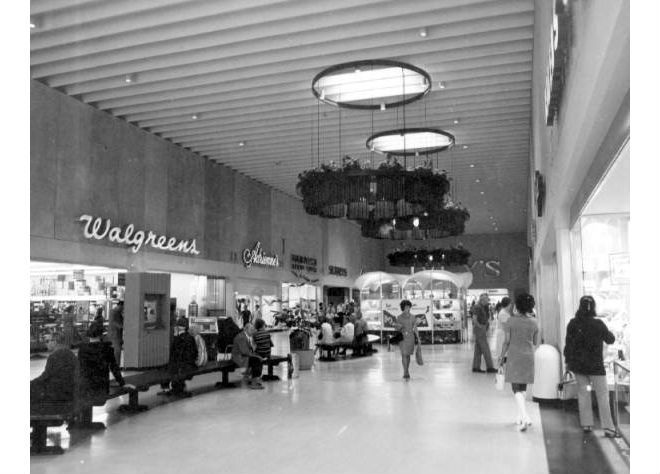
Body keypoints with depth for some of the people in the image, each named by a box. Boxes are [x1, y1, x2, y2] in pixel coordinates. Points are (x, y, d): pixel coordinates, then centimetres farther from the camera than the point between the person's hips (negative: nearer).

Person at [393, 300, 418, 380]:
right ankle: (406, 373, -12)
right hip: (402, 338, -3)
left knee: (408, 355, 10)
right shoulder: (399, 317, -3)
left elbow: (415, 328, 6)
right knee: (404, 355, -12)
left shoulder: (412, 317, 4)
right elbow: (396, 329, 1)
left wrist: (418, 338, 0)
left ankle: (406, 372, 22)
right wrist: (399, 326, -22)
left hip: (410, 338, 3)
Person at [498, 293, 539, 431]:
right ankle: (520, 417, 25)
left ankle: (525, 417, -17)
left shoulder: (511, 321, -9)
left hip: (514, 357, -4)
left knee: (517, 389, -2)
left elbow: (506, 341, -8)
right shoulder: (533, 322, 1)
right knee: (522, 388, 17)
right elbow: (535, 342, 8)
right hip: (528, 357, 4)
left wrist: (502, 357, 3)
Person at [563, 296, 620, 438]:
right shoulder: (598, 324, -14)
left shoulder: (573, 323, -6)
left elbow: (568, 343, 0)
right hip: (595, 366, -3)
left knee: (583, 393, 13)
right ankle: (608, 428, 4)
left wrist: (568, 361, 10)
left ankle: (586, 424, 18)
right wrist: (605, 332, 21)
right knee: (603, 395, 4)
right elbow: (610, 340, 2)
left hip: (577, 365, 3)